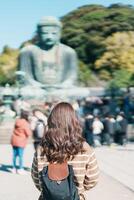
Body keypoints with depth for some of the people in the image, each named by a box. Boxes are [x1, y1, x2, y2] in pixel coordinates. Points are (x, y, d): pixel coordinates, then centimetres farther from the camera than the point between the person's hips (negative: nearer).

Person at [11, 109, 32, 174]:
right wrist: (29, 129, 2)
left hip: (14, 141, 7)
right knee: (20, 156, 1)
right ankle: (20, 169, 5)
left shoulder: (17, 121, 1)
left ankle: (14, 168, 20)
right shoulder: (25, 124, -19)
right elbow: (28, 133, -18)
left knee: (14, 155, 12)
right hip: (21, 142, -7)